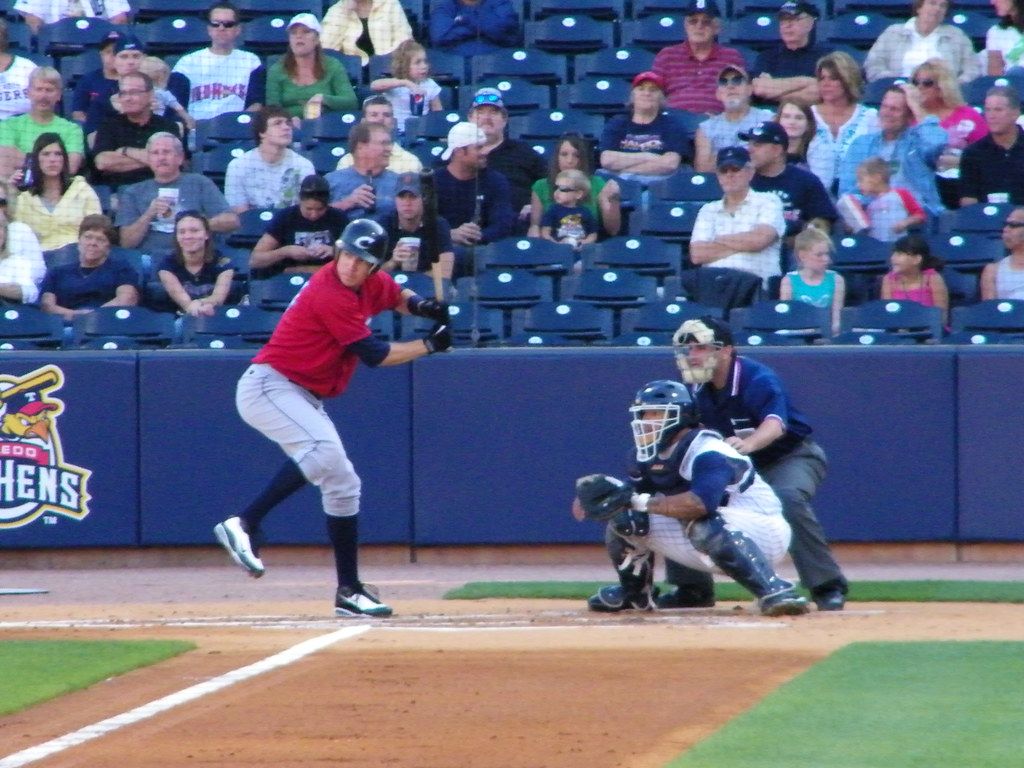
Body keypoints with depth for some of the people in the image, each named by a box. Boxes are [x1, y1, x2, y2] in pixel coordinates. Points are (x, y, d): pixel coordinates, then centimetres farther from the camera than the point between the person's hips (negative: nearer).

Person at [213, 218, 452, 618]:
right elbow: (374, 355, -16)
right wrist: (430, 345, -6)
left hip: (303, 398, 10)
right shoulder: (330, 294, -21)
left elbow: (398, 296, 29)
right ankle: (245, 524, -34)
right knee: (324, 450, -34)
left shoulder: (373, 285, 6)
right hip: (268, 386, -10)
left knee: (342, 482, 8)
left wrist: (421, 306, 5)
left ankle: (349, 591, 13)